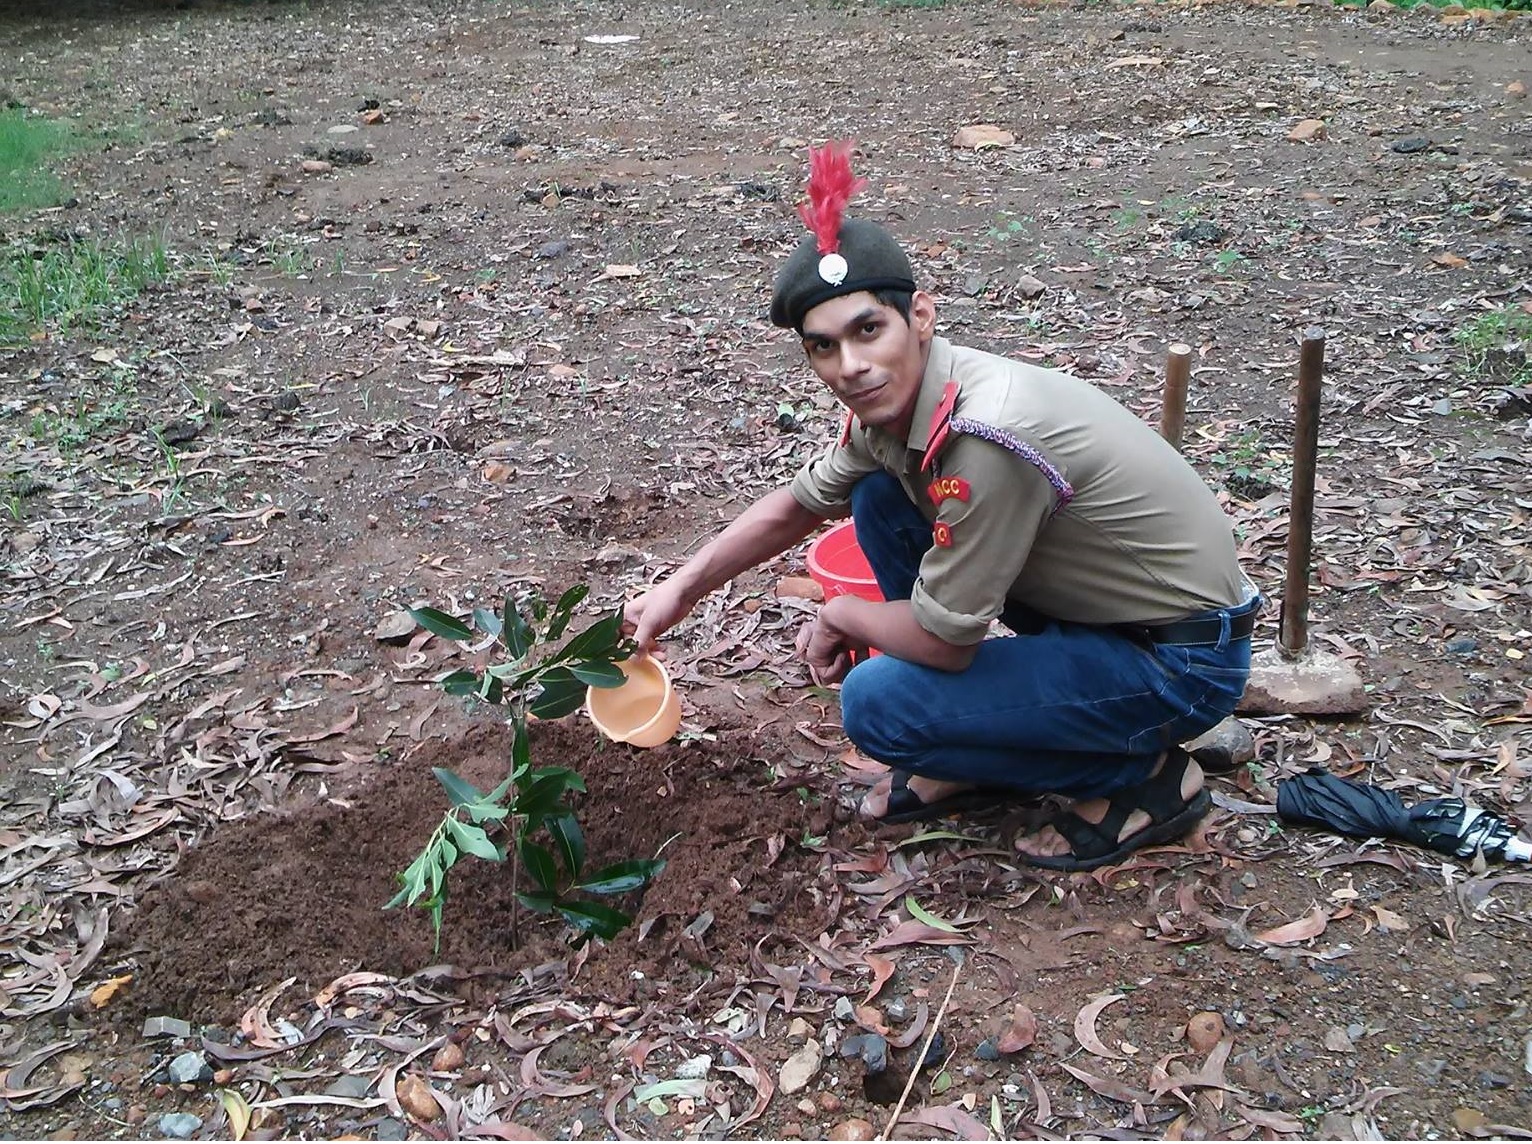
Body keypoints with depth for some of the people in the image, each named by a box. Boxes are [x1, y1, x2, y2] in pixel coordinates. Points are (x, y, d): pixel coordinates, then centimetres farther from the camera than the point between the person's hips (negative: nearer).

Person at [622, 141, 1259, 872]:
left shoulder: (986, 439, -32)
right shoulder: (892, 400, -5)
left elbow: (942, 640, -23)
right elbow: (799, 503, 14)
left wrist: (840, 615, -4)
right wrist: (680, 591, 10)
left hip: (1185, 658, -9)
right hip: (1094, 604, 9)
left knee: (876, 704, -17)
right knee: (880, 498, 3)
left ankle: (1142, 777, 0)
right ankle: (968, 761, 13)